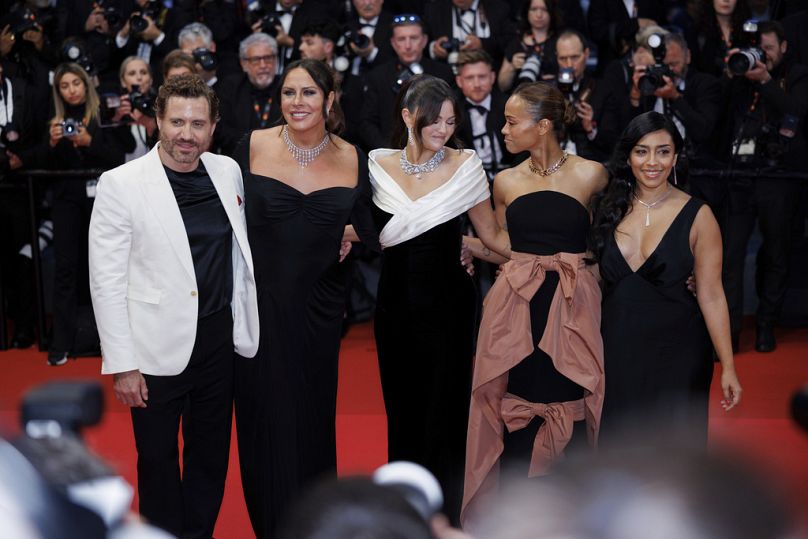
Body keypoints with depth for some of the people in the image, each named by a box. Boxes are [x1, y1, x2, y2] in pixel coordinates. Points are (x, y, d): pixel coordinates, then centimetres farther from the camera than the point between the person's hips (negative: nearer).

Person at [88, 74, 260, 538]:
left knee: (211, 456, 16)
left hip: (220, 339, 4)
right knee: (158, 459, 10)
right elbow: (106, 279, -10)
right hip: (159, 349, -4)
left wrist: (250, 324, 9)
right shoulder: (121, 184, -11)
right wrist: (122, 364, -12)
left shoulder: (228, 171, 3)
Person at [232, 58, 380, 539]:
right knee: (268, 416, 4)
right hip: (261, 302, -1)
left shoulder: (352, 159, 0)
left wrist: (356, 240, -9)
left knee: (314, 415, 11)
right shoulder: (253, 147, -5)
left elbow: (369, 236, 9)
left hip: (319, 306, 1)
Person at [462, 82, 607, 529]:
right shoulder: (506, 182, 9)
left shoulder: (589, 174, 0)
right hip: (516, 309, 3)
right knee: (516, 414, 4)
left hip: (573, 308, -2)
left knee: (570, 413, 0)